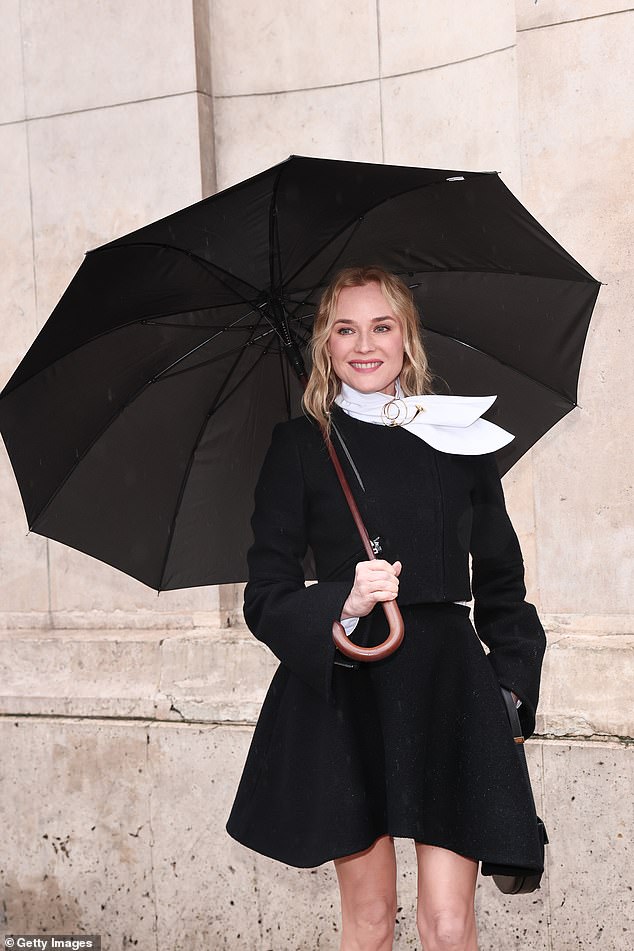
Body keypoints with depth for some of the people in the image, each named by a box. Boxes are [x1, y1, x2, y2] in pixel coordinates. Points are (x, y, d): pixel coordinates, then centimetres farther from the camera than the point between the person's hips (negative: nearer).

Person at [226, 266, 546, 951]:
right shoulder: (300, 445, 1)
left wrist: (511, 685, 2)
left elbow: (500, 581, 12)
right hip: (343, 692, -1)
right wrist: (343, 604, -19)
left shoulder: (460, 437, 6)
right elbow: (266, 597, -1)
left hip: (447, 688, 1)